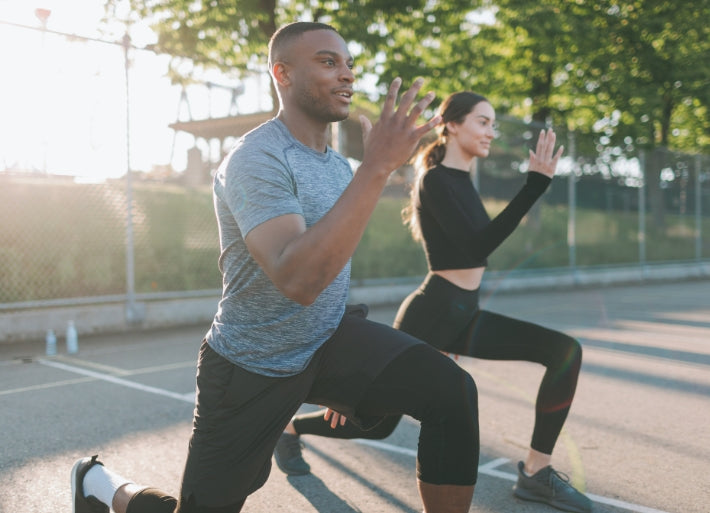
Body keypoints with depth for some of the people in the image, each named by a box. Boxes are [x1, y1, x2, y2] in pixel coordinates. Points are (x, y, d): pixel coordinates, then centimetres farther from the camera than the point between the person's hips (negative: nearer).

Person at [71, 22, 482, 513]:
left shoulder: (340, 164, 5)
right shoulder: (256, 160, -21)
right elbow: (298, 280, -38)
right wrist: (377, 167, -40)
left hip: (329, 341, 6)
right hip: (251, 368, -6)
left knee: (453, 392, -17)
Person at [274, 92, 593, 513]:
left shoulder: (461, 180, 12)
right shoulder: (436, 180, -16)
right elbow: (478, 247, -28)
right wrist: (537, 182, -29)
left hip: (463, 315, 8)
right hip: (431, 314, -8)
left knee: (566, 351, -7)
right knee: (378, 422, 7)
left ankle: (536, 473, -1)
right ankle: (290, 427, 35)